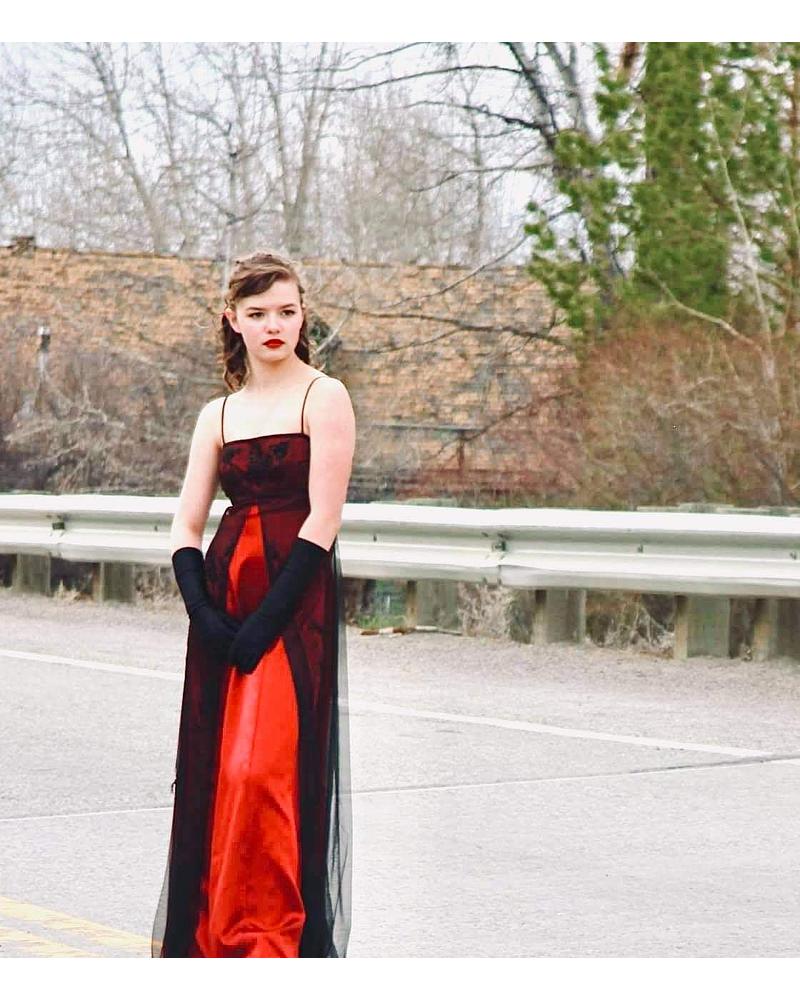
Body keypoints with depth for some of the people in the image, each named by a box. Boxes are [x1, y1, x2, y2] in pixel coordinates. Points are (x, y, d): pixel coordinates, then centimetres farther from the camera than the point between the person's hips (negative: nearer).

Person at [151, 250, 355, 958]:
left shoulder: (323, 398, -3)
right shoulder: (219, 414, 13)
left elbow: (322, 521, -10)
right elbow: (187, 528, 9)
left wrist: (265, 620, -15)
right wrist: (205, 612, -8)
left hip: (296, 601, -5)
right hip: (223, 600, 6)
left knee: (265, 771, -13)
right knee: (212, 772, 7)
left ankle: (270, 939, -6)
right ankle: (210, 936, 18)